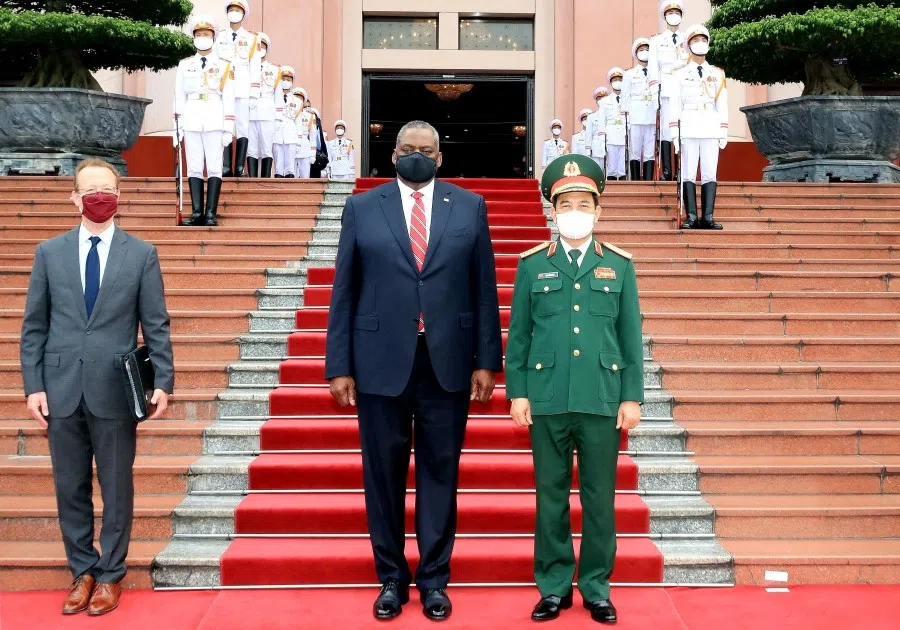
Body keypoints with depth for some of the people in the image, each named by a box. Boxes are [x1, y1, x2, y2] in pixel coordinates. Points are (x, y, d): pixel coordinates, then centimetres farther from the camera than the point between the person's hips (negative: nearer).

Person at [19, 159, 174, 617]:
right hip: (62, 390, 2)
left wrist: (163, 382, -7)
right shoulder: (49, 252, 7)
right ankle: (82, 571, 25)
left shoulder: (142, 254, 2)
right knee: (70, 488, 10)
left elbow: (156, 326, 1)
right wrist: (33, 386, -1)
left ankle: (110, 575, 21)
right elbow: (34, 326, 6)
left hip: (115, 391, -2)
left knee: (116, 489, 7)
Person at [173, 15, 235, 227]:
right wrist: (177, 126, 5)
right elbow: (179, 97, 12)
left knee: (214, 167, -6)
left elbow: (228, 98, 6)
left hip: (214, 121, -2)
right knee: (194, 168, -1)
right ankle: (197, 212, -1)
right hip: (191, 121, 2)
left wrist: (229, 128, -1)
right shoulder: (184, 66, 14)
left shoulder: (223, 66, 10)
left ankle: (211, 213, -6)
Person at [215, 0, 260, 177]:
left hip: (242, 89, -1)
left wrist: (254, 94, -3)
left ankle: (239, 168, -6)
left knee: (243, 127, -5)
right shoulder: (220, 38, 13)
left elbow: (254, 67, 5)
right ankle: (226, 168, -2)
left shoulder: (251, 39, 9)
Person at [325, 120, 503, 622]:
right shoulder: (362, 208, 5)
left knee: (440, 473, 7)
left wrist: (487, 360, -1)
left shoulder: (470, 207, 6)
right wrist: (339, 366, -1)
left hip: (447, 363, 0)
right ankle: (392, 579, 23)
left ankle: (434, 579, 21)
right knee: (384, 474, 8)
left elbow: (485, 289, 4)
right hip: (381, 363, 0)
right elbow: (344, 293, 3)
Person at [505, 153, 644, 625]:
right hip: (547, 400, 0)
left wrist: (632, 397, 0)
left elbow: (631, 336, 5)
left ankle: (596, 588, 19)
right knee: (551, 497, 7)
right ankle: (554, 586, 18)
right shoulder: (532, 264, 6)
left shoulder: (619, 265, 7)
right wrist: (517, 392, -1)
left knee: (599, 498, 6)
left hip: (602, 401, 0)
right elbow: (518, 334, 5)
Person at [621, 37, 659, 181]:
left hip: (652, 116, 1)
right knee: (635, 151, -4)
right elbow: (625, 96, 9)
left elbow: (659, 95, 11)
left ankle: (648, 181, -3)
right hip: (635, 116, -1)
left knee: (650, 151, -2)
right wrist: (625, 114, 0)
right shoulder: (629, 74, 13)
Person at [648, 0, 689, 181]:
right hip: (666, 89, -1)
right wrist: (654, 92, -2)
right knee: (666, 128, -5)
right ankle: (667, 171, -5)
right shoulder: (656, 40, 13)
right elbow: (653, 68, 8)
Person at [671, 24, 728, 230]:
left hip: (711, 128, 2)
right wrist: (675, 134, -3)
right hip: (689, 127, -1)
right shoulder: (681, 75, 10)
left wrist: (724, 132, 4)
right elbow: (675, 105, 6)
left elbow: (722, 105, 12)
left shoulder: (717, 74, 14)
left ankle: (707, 217, -5)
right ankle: (691, 218, -8)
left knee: (710, 173, -3)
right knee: (688, 173, -6)